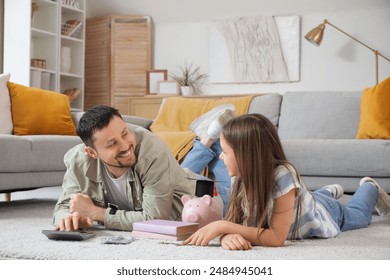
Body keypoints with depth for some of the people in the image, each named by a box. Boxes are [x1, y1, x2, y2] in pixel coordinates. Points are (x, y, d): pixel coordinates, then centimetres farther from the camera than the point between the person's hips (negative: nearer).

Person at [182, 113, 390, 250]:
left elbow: (277, 237, -48)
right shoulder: (243, 176, -32)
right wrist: (228, 235, -57)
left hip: (323, 214, -4)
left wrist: (223, 226, -56)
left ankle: (369, 189, 56)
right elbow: (233, 220, -32)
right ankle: (330, 192, 60)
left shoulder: (283, 175, -48)